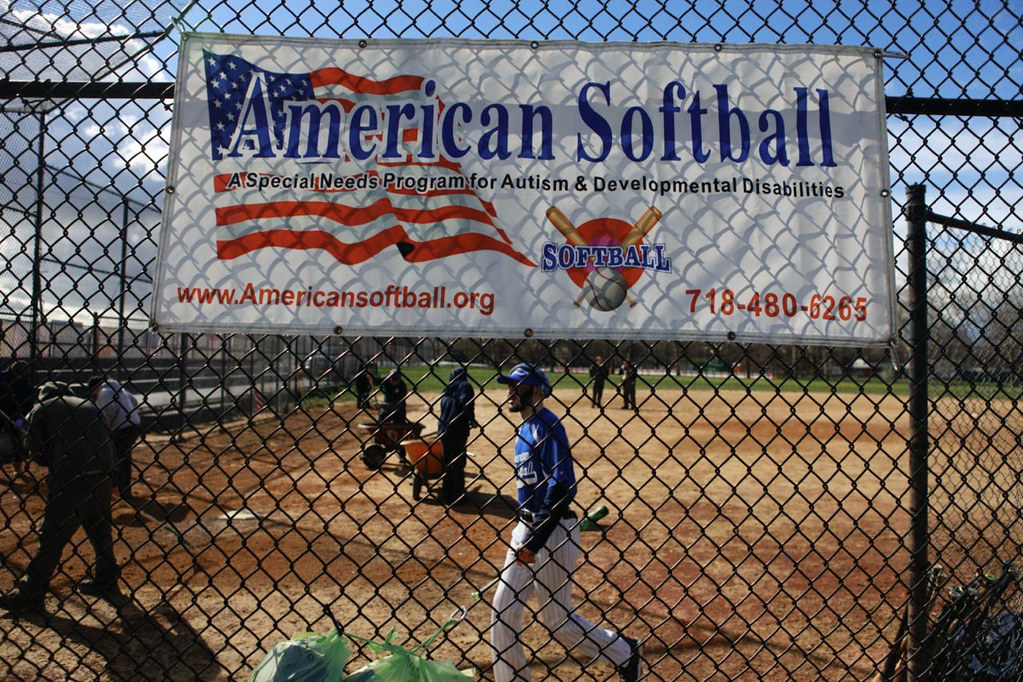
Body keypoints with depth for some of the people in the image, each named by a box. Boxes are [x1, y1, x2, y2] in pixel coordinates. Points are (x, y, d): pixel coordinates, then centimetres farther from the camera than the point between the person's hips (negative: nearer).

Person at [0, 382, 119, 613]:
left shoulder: (40, 410, 10)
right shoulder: (89, 404, 23)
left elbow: (37, 453, 5)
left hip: (71, 478, -5)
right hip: (103, 475, 5)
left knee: (52, 536, 3)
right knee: (100, 529, 21)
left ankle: (30, 594, 9)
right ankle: (106, 580, 33)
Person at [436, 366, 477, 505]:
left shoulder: (447, 390, 18)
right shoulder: (465, 386, -1)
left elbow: (444, 408, 16)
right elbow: (466, 402, -20)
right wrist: (472, 419, -8)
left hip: (443, 429, 7)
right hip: (457, 430, -7)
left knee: (446, 462, 15)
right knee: (458, 463, 0)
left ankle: (446, 494, 21)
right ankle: (457, 495, 4)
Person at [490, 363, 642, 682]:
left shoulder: (547, 425, -16)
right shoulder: (525, 428, 13)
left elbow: (562, 488, -24)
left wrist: (536, 540, -25)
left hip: (551, 530, -9)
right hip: (526, 527, 9)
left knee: (557, 618, 4)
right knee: (503, 608, 9)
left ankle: (624, 652, 25)